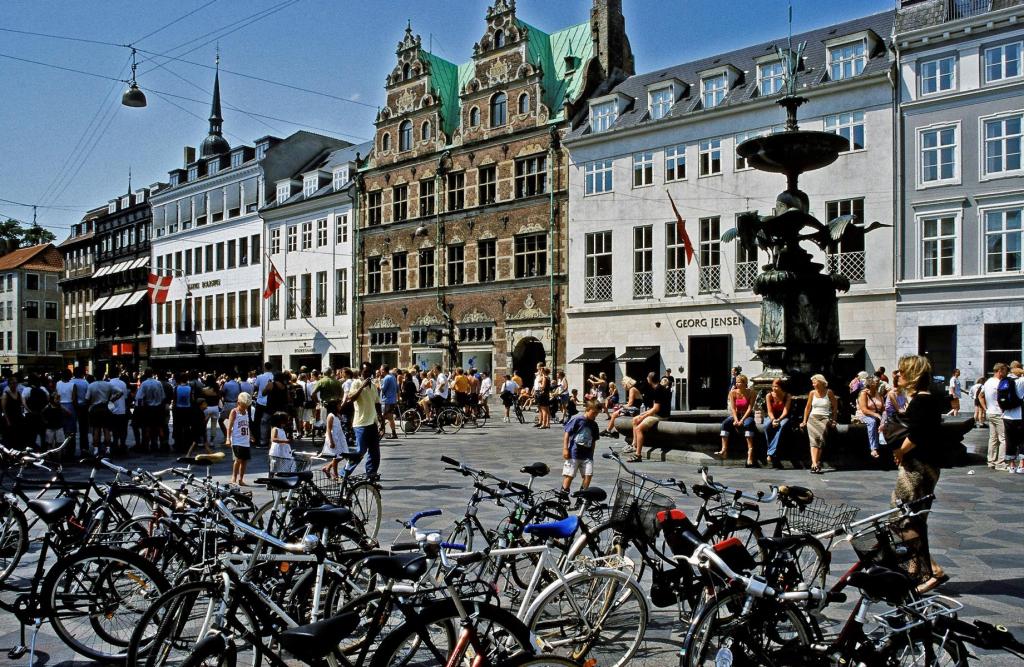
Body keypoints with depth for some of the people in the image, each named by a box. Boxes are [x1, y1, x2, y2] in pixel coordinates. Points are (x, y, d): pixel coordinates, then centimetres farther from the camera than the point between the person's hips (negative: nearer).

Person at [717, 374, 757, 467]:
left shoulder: (751, 392, -8)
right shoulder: (733, 392, -2)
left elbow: (750, 408, -13)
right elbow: (733, 408, -7)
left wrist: (742, 420, -23)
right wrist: (736, 420, -22)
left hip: (747, 415, -3)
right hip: (736, 414, 3)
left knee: (748, 424, -37)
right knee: (725, 423, -26)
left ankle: (750, 451, -40)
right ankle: (724, 450, -36)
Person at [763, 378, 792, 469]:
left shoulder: (787, 396, -5)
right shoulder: (769, 395, -3)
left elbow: (785, 411, -13)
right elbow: (769, 411, -6)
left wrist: (778, 420, -30)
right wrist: (773, 420, -25)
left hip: (782, 417, -1)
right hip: (771, 417, 1)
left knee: (781, 426, -37)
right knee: (767, 426, -35)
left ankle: (771, 454, -43)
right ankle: (775, 457, -31)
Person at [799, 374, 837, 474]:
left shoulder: (829, 392, 6)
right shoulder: (812, 393, 11)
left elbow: (835, 406, 13)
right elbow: (808, 407, 19)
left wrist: (833, 420, 6)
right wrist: (804, 421, 17)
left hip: (825, 418, -1)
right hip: (813, 418, 1)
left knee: (820, 437, -26)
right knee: (814, 439, -23)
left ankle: (814, 464, -22)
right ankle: (815, 464, -37)